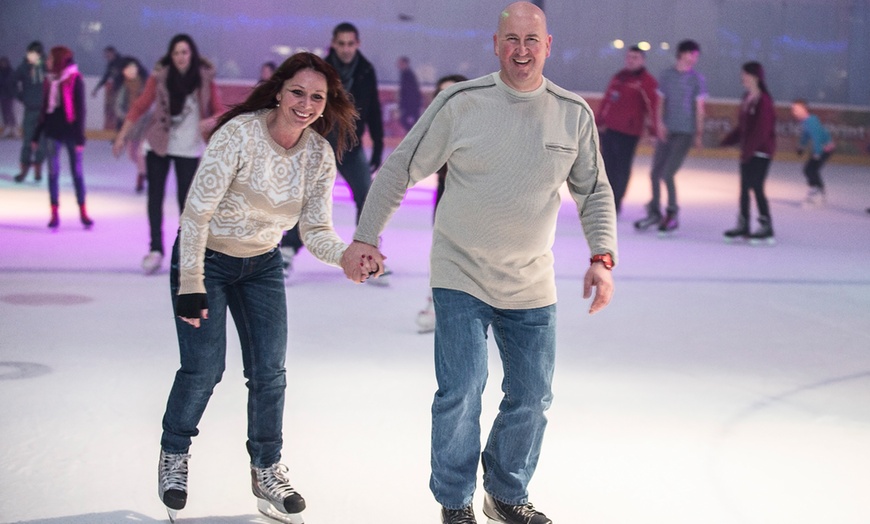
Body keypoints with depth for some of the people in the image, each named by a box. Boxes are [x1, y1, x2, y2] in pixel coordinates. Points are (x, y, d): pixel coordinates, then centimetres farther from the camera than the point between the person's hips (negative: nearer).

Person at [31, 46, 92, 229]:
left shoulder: (75, 80, -8)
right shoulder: (50, 80, 8)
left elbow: (80, 109, -10)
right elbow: (44, 109, 14)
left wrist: (80, 136, -14)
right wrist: (36, 134, 13)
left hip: (70, 130, -5)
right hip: (52, 131, 5)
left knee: (77, 172, 3)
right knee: (53, 172, 2)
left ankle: (83, 212, 11)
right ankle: (54, 214, 6)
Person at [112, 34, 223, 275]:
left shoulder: (205, 79, -8)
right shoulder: (159, 76, -9)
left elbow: (220, 112, -4)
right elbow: (140, 106, -4)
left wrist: (210, 121, -27)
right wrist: (121, 136, -7)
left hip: (189, 149, 0)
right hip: (158, 145, 1)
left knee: (186, 199, 3)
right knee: (155, 196, 2)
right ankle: (155, 249, 11)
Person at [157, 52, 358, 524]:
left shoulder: (320, 155, -11)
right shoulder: (239, 134, -26)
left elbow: (316, 232, -10)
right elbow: (197, 211, -24)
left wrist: (349, 254, -31)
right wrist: (191, 285, -24)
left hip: (261, 265, 4)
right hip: (205, 257, -4)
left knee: (269, 372, 2)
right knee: (204, 368, -7)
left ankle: (266, 470, 21)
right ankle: (174, 453, 21)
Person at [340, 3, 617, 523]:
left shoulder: (574, 113, -2)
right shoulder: (460, 103, -10)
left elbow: (594, 192, 9)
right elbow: (401, 168, -3)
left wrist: (602, 258, -3)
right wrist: (365, 238, -6)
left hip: (532, 287, 3)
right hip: (461, 278, -3)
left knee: (532, 399, 11)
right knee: (461, 394, -7)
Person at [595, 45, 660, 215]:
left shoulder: (648, 82, -6)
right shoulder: (618, 77, 14)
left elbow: (652, 108, -12)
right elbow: (606, 100, 19)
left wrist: (654, 131, -18)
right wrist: (599, 121, 18)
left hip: (629, 133, -6)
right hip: (609, 129, 6)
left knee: (622, 169, -1)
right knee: (609, 166, 9)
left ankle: (616, 204, 8)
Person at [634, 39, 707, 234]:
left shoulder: (697, 79, -3)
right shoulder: (666, 75, 6)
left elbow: (699, 108, -2)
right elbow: (661, 101, 9)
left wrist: (699, 133, -5)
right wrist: (660, 122, -5)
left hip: (685, 133, -4)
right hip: (667, 131, 4)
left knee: (667, 174, -10)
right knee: (655, 173, 7)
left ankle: (673, 215, 6)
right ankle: (654, 213, 24)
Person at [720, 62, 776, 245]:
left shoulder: (763, 101, -17)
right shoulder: (747, 98, 10)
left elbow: (761, 130, -21)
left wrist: (748, 150, -22)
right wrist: (728, 140, 10)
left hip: (761, 152, -9)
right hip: (748, 151, 9)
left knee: (756, 187, -6)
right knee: (744, 188, 11)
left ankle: (767, 228, 3)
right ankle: (743, 226, 18)